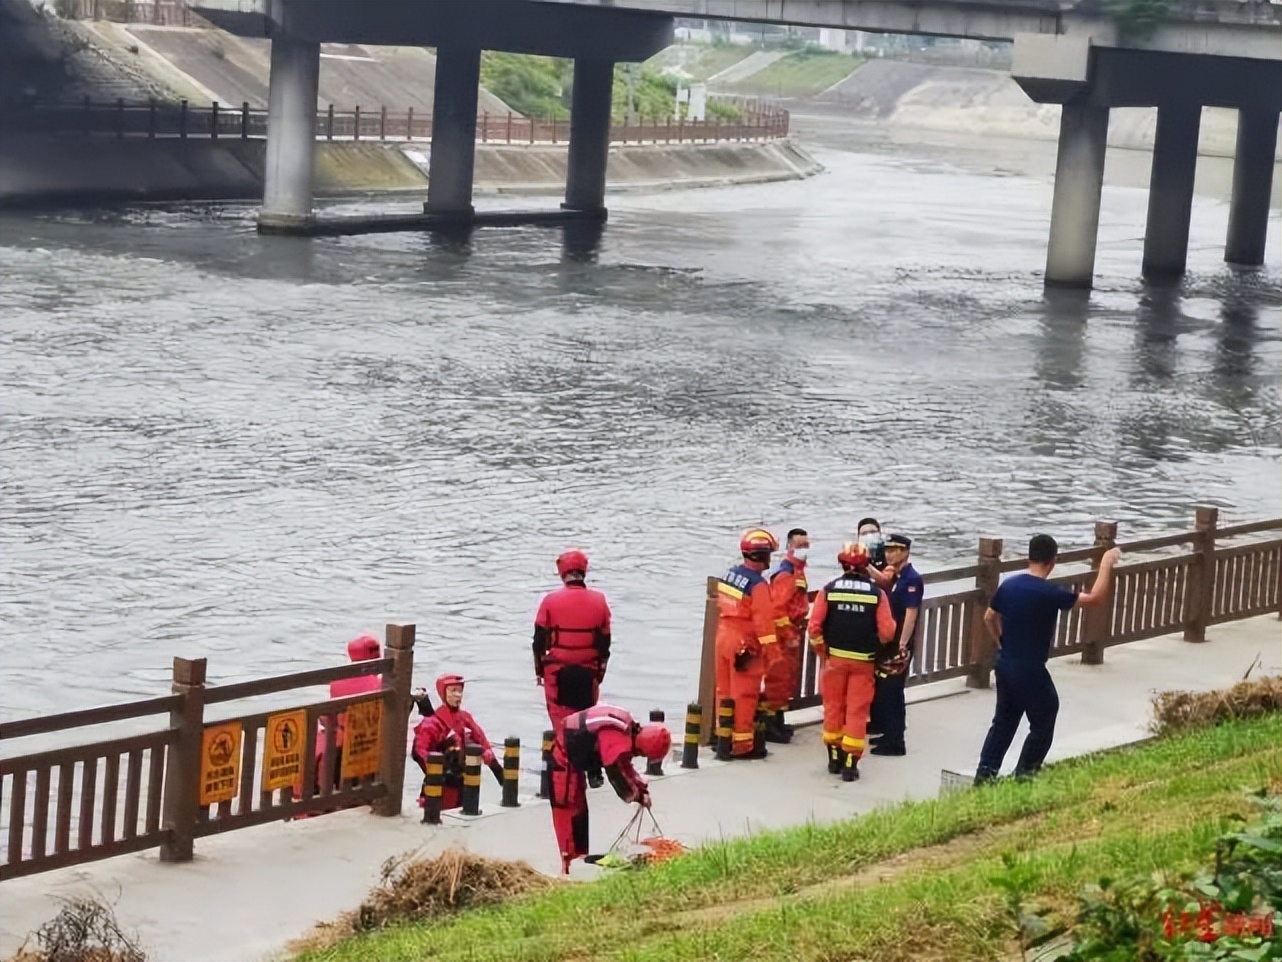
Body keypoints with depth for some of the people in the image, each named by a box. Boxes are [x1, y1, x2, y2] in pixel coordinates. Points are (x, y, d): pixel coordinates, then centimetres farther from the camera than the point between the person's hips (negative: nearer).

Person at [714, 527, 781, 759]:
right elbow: (763, 620, -20)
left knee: (725, 691, 15)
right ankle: (742, 745, 2)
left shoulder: (729, 575, 5)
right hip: (745, 645, -8)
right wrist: (772, 651, -16)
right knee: (744, 696, -1)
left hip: (724, 638, 8)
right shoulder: (757, 584, -19)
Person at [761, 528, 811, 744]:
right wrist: (788, 635, -21)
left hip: (793, 633, 10)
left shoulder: (798, 570, 15)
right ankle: (769, 726, -5)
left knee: (788, 679, 15)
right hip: (784, 634, -10)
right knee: (778, 678, -8)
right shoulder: (785, 573, -17)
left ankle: (777, 722, 23)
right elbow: (777, 607, -23)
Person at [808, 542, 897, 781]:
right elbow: (887, 632, -10)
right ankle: (850, 763, 0)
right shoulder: (877, 594, -8)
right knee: (857, 711, 3)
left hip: (834, 658, 1)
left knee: (833, 707, 14)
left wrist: (822, 651, 5)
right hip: (863, 661, -1)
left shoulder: (829, 590, -7)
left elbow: (814, 625, -9)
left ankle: (834, 758, 24)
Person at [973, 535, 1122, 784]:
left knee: (1004, 721, 17)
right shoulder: (1049, 593, -19)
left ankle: (985, 773, 14)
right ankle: (1023, 777, 14)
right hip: (1030, 670, -7)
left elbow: (989, 618, 14)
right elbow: (1095, 598, -15)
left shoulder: (1008, 585, 1)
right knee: (1042, 725, 10)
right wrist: (1106, 564, -6)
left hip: (1005, 665, 7)